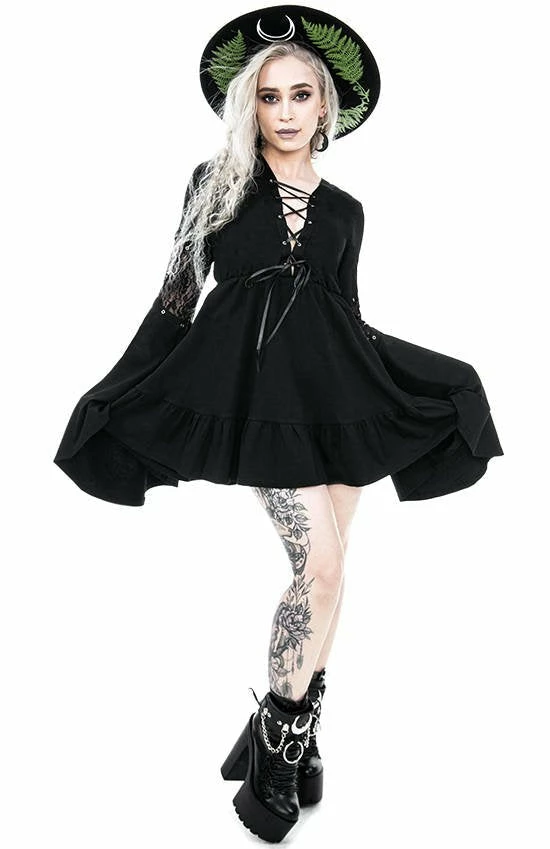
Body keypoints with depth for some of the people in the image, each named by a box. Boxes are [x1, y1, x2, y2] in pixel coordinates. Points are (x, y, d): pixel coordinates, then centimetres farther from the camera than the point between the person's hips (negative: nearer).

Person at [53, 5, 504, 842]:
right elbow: (177, 295, 7)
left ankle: (297, 731, 23)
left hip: (337, 393, 4)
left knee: (321, 568, 5)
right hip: (258, 391, -3)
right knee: (321, 568, -13)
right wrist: (122, 391, 5)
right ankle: (279, 739, 7)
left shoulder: (343, 210, 14)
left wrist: (428, 386, 13)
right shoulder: (216, 183, 7)